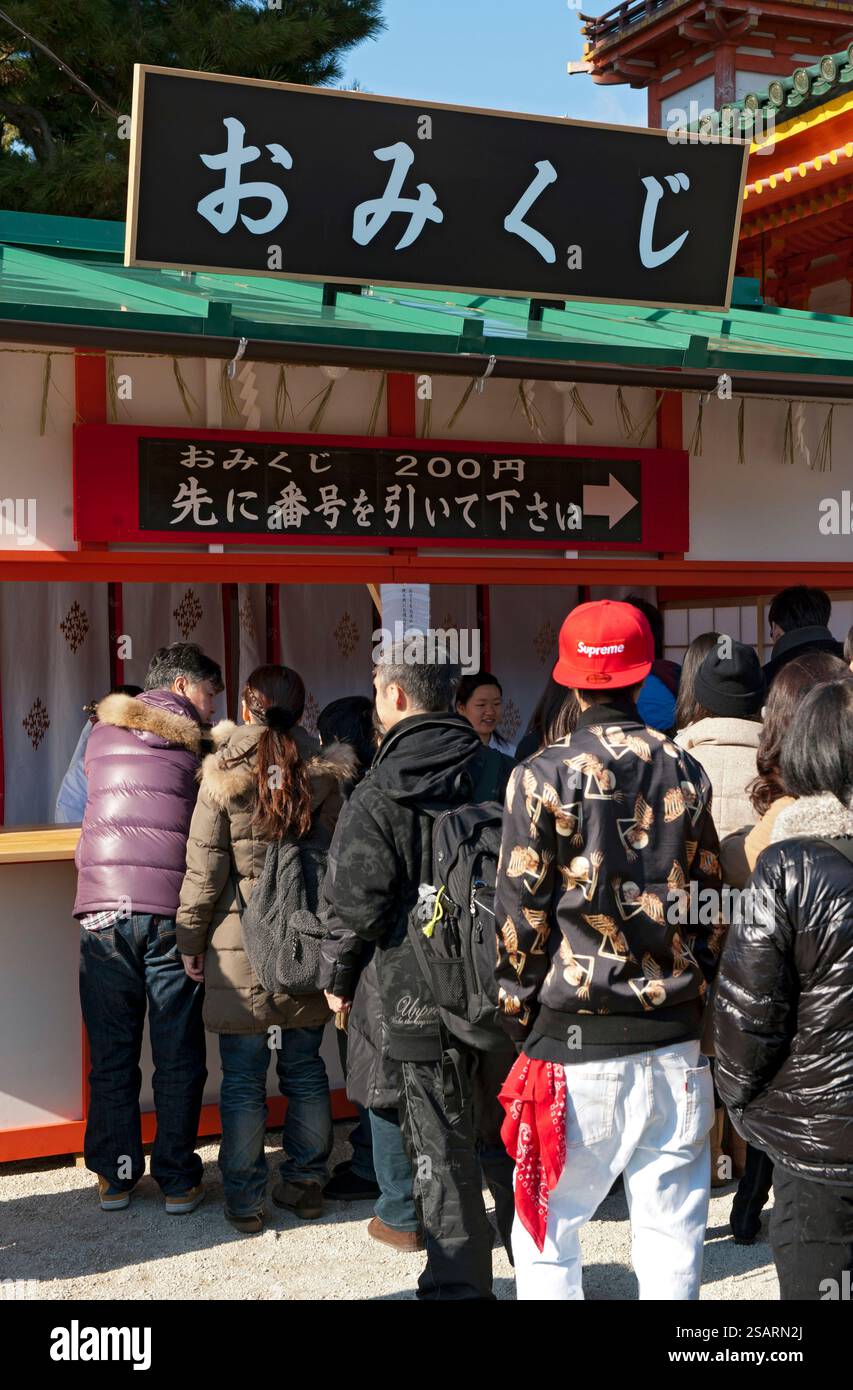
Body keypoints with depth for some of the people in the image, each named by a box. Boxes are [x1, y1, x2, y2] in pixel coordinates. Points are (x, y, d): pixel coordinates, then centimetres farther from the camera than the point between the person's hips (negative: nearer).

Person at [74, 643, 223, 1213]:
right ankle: (178, 1179, 12)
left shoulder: (103, 732, 16)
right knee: (178, 1055, 6)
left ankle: (115, 1176, 16)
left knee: (112, 1053, 9)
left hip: (103, 906, 3)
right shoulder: (198, 739, 5)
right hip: (172, 910, -3)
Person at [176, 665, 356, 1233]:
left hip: (240, 950, -3)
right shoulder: (323, 775, 0)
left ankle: (245, 1199, 10)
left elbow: (204, 870, -7)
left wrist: (192, 941, 3)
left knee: (243, 1079, 5)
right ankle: (306, 1185, 22)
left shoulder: (223, 777, -8)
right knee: (306, 1071, 14)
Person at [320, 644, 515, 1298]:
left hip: (417, 1004, -5)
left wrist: (339, 978, 3)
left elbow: (357, 906, -14)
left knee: (443, 1161, 5)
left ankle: (459, 1285, 13)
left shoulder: (376, 798, -14)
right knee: (508, 1147, 20)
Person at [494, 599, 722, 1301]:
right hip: (676, 1039, 4)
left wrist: (521, 1017, 7)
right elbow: (709, 907, 9)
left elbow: (521, 918, -6)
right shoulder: (688, 775, 4)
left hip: (576, 1041, -4)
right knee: (672, 1232, 11)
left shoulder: (544, 779, -8)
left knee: (548, 1237, 7)